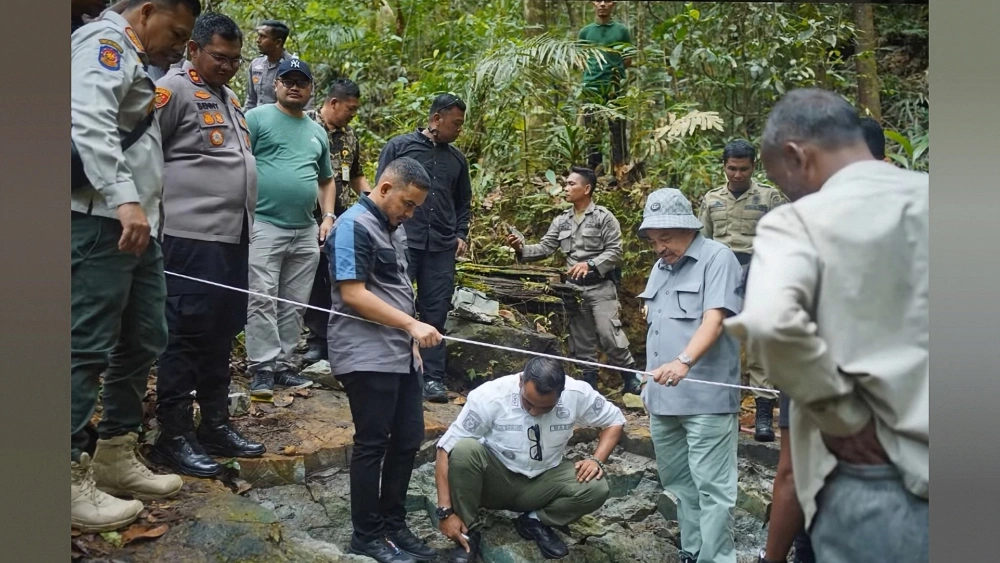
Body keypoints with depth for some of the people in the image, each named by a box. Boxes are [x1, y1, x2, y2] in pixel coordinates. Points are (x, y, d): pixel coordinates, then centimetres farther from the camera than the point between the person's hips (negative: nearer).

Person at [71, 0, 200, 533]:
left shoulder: (133, 61, 26)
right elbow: (88, 122, -21)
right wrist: (124, 198, -31)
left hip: (136, 225, 10)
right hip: (102, 222, -10)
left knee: (141, 343, 13)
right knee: (87, 348, -8)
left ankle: (116, 458, 23)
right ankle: (72, 476, -1)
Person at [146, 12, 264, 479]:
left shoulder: (229, 97, 21)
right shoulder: (174, 90, -6)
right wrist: (157, 207, -9)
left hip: (233, 237, 9)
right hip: (192, 238, -9)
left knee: (221, 336, 13)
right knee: (186, 336, -3)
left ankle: (215, 425, 22)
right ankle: (173, 437, 5)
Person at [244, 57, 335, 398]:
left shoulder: (318, 132, 19)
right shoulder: (257, 118, 1)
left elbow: (326, 179, 28)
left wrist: (328, 217, 14)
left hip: (306, 233, 6)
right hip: (263, 226, -5)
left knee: (294, 305, 8)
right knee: (262, 300, -8)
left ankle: (283, 365, 16)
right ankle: (262, 368, -3)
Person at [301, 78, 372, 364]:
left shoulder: (350, 135, 13)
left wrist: (368, 195, 4)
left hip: (341, 218, 5)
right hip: (310, 216, -5)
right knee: (313, 279, 3)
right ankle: (318, 338, 13)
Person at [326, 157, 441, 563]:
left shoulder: (394, 228, 16)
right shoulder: (354, 225, -12)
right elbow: (353, 294, -20)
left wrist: (411, 340, 17)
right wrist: (412, 325, -23)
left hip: (399, 354, 9)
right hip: (367, 357, -9)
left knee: (408, 439, 12)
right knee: (372, 445, 0)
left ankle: (393, 525, 25)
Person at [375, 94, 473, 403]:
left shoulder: (457, 158, 16)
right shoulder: (399, 146, 3)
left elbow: (464, 203, 24)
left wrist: (461, 235, 10)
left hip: (441, 249, 4)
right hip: (402, 242, -4)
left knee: (436, 313, 4)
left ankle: (433, 377, 10)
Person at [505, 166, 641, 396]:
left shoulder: (603, 217, -6)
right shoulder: (562, 220, 9)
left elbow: (615, 251, -11)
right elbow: (545, 248, 6)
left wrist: (590, 265, -22)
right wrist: (521, 249, -11)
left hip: (600, 287, -5)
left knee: (609, 334, -12)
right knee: (580, 340, 9)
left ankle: (631, 376, 5)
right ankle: (589, 382, 19)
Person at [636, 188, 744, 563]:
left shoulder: (718, 258, -6)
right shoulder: (661, 267, 17)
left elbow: (714, 320, -19)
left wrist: (684, 362, -33)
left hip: (706, 397, -8)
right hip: (663, 396, 8)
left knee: (710, 487, -4)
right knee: (679, 483, 15)